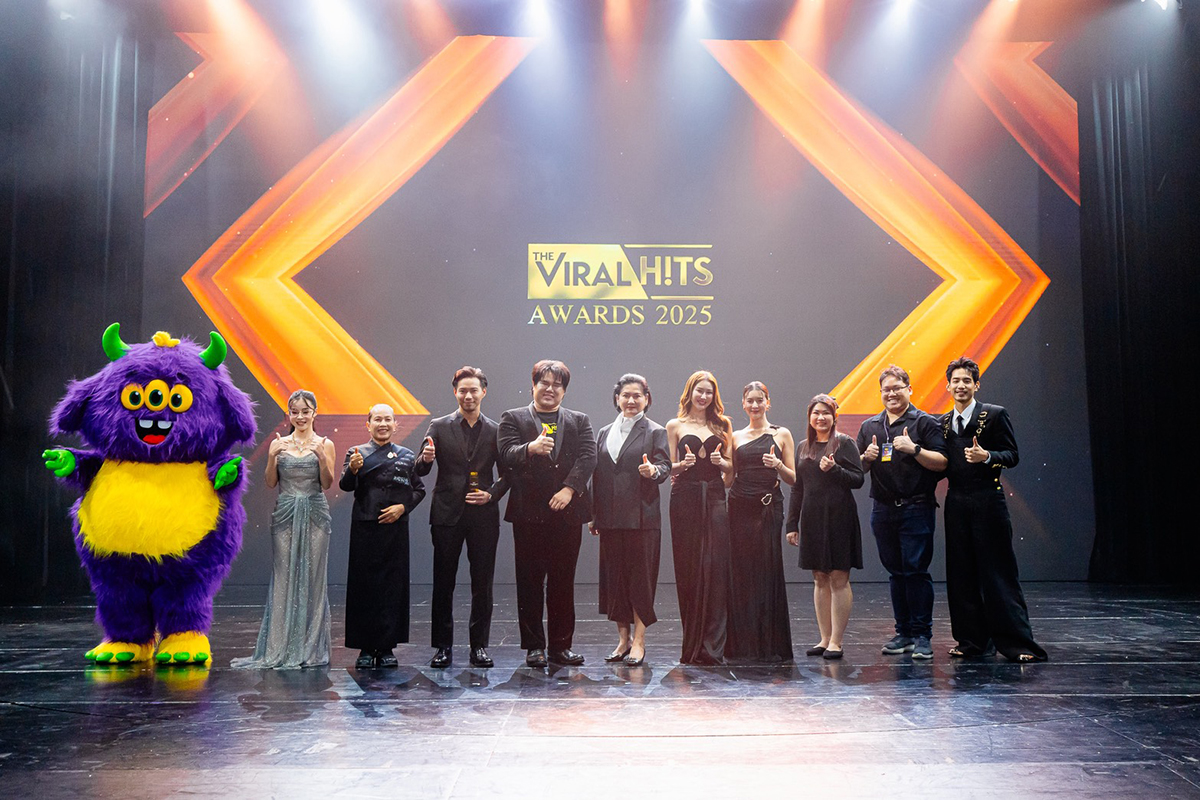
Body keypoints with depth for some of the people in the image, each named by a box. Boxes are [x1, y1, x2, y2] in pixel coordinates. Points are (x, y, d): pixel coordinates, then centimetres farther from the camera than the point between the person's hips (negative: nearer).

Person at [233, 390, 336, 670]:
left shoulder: (325, 444, 2)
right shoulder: (279, 444, 5)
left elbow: (327, 484, -3)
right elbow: (270, 483, 3)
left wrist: (321, 458, -18)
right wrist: (272, 457, -13)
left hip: (314, 514, -1)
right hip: (285, 514, 1)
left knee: (312, 576, 1)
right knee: (284, 576, 1)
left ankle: (311, 648, 11)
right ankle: (281, 647, 9)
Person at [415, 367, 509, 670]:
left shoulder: (495, 431, 7)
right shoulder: (439, 427, 5)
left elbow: (507, 473, 8)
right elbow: (420, 471, 1)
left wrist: (492, 494, -9)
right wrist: (425, 459, -22)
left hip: (484, 516, 1)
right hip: (447, 515, 0)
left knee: (482, 584, 5)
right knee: (443, 583, 4)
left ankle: (479, 645, 15)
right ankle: (443, 646, 13)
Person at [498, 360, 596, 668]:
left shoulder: (580, 421, 14)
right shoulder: (512, 418, 9)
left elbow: (588, 458, 1)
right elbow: (506, 454, -6)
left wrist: (570, 488, -14)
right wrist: (530, 448, -27)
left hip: (568, 512, 2)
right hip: (529, 512, -1)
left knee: (563, 581, 6)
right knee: (530, 581, 3)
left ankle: (561, 645, 16)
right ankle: (534, 646, 13)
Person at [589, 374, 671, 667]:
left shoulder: (655, 432, 3)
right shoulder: (604, 433, 15)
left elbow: (665, 467, -5)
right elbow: (597, 475, 16)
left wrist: (653, 470, -28)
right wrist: (593, 515, 12)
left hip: (642, 516, -4)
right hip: (610, 518, 4)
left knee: (641, 576, -2)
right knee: (613, 577, 7)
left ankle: (638, 641, 7)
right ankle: (623, 638, 19)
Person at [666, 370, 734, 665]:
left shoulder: (722, 425, 14)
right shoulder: (675, 426, 8)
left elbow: (732, 467, 15)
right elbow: (668, 468, 6)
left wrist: (721, 461, -6)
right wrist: (683, 464, -14)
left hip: (714, 499, 1)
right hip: (685, 500, -1)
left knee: (715, 567, -6)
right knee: (688, 570, 0)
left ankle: (712, 645, -2)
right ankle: (692, 643, 10)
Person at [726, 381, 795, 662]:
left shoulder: (781, 435, 7)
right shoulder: (736, 437, 13)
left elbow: (793, 479, 5)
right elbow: (728, 478, 13)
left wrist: (778, 465, -14)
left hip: (769, 510, -2)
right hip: (740, 510, 2)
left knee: (768, 573, -2)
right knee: (740, 574, 2)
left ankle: (770, 644, 8)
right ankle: (743, 644, 11)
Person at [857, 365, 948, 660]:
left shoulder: (924, 422, 0)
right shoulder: (869, 426, 15)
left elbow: (942, 463, -6)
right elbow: (858, 468, 18)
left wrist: (914, 449, -19)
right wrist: (866, 457, -2)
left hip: (916, 508, -5)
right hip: (883, 510, 5)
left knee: (916, 570, -6)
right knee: (896, 572, 10)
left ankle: (922, 635, 2)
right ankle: (904, 632, 18)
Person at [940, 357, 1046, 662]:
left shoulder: (995, 414, 0)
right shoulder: (943, 422, 14)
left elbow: (1011, 455, -4)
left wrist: (986, 456, -21)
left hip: (987, 502, -5)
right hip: (956, 503, 5)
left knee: (999, 574, -4)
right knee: (961, 574, 8)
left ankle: (1018, 644, 3)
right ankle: (973, 641, 18)